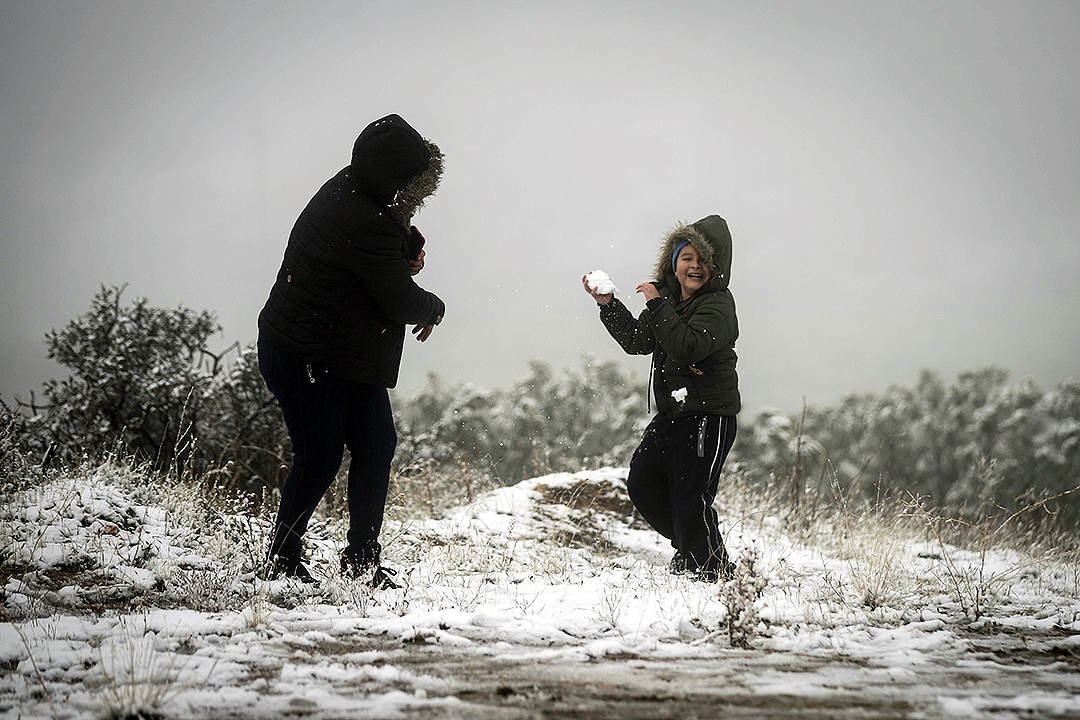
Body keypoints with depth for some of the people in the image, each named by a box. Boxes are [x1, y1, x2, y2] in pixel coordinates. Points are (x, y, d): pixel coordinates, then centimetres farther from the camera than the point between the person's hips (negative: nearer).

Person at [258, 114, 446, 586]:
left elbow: (397, 226, 24)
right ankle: (283, 558, 17)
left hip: (351, 357, 10)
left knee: (376, 445, 6)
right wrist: (434, 308, 0)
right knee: (320, 459, -2)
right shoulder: (363, 224, -30)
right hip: (305, 360, -10)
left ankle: (362, 560, 13)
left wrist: (411, 243, 0)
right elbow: (400, 301, -23)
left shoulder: (351, 187, -1)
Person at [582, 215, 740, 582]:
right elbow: (637, 341, 12)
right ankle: (689, 548, 35)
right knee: (642, 483, 18)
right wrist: (608, 305, 3)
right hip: (672, 413, 9)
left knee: (690, 498, -11)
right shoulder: (670, 297, 10)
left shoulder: (717, 304, -14)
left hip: (710, 417, -9)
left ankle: (714, 570, 7)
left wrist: (658, 306, -24)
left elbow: (688, 347, -28)